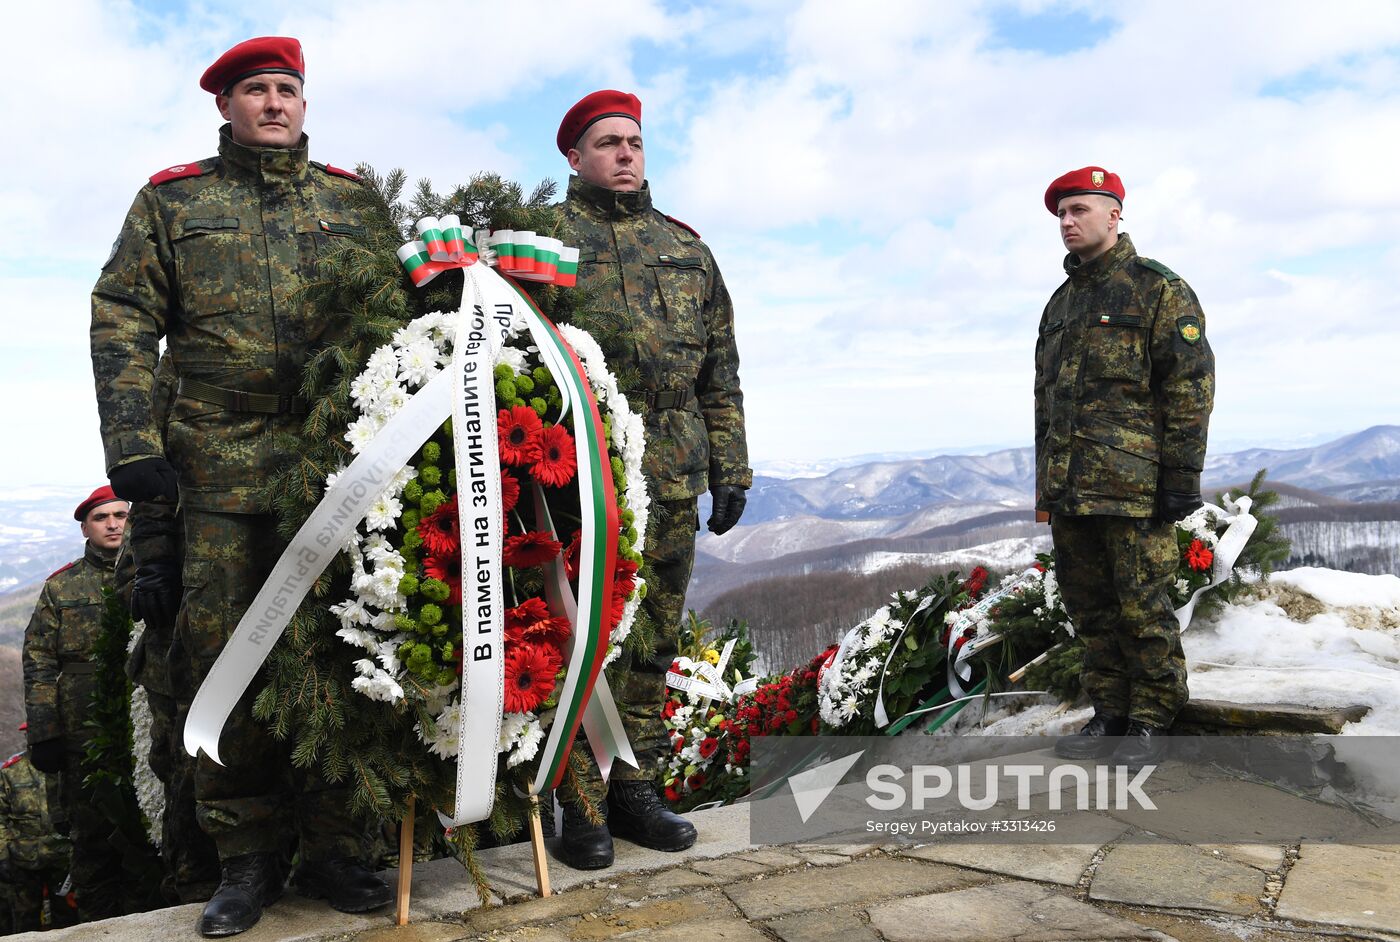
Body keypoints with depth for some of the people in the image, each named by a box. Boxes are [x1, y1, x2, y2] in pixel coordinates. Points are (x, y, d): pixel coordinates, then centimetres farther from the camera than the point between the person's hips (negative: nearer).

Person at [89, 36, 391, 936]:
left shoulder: (350, 198, 16)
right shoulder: (173, 198, 13)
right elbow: (123, 320, 6)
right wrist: (133, 442, -6)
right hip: (221, 464, 0)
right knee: (225, 651, 0)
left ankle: (329, 845, 13)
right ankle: (249, 855, 13)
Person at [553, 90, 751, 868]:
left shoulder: (686, 245, 18)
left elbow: (721, 369, 17)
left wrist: (730, 469, 11)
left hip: (673, 479, 5)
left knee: (654, 636, 10)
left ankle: (635, 786, 22)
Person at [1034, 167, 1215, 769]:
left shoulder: (1157, 288, 0)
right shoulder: (1061, 303, 21)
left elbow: (1191, 385, -7)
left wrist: (1182, 476, -13)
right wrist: (1044, 479, 19)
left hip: (1133, 487, -7)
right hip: (1067, 488, 7)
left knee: (1142, 607, -1)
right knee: (1090, 608, 11)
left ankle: (1150, 724, 12)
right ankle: (1110, 716, 22)